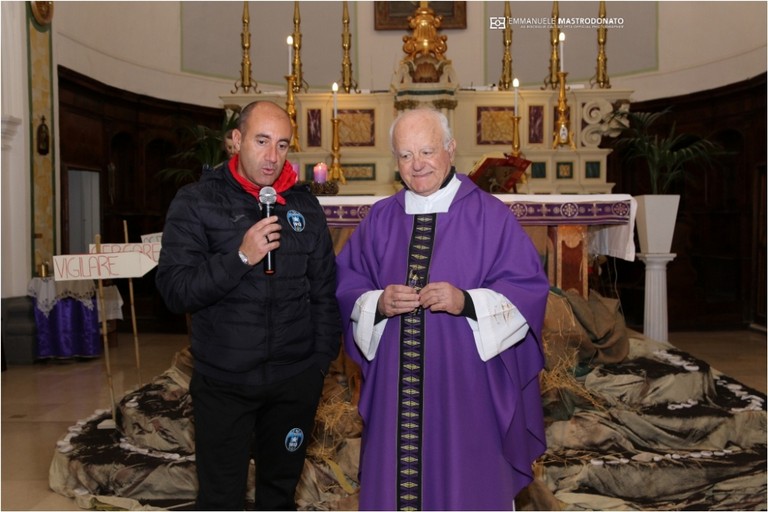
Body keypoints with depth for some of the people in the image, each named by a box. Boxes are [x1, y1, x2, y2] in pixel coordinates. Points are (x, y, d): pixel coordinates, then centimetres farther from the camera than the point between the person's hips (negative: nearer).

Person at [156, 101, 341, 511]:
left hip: (295, 382, 3)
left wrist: (321, 361, 5)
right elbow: (174, 290, -12)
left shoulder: (305, 205, 5)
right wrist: (241, 258, -22)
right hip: (223, 382, -2)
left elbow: (324, 292, 9)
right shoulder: (196, 203, -4)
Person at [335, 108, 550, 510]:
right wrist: (378, 304, -14)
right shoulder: (379, 219, 8)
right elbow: (347, 288, 7)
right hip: (395, 389, 3)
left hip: (467, 389, -2)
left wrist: (467, 302, -21)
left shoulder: (490, 216, -2)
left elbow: (528, 289, -7)